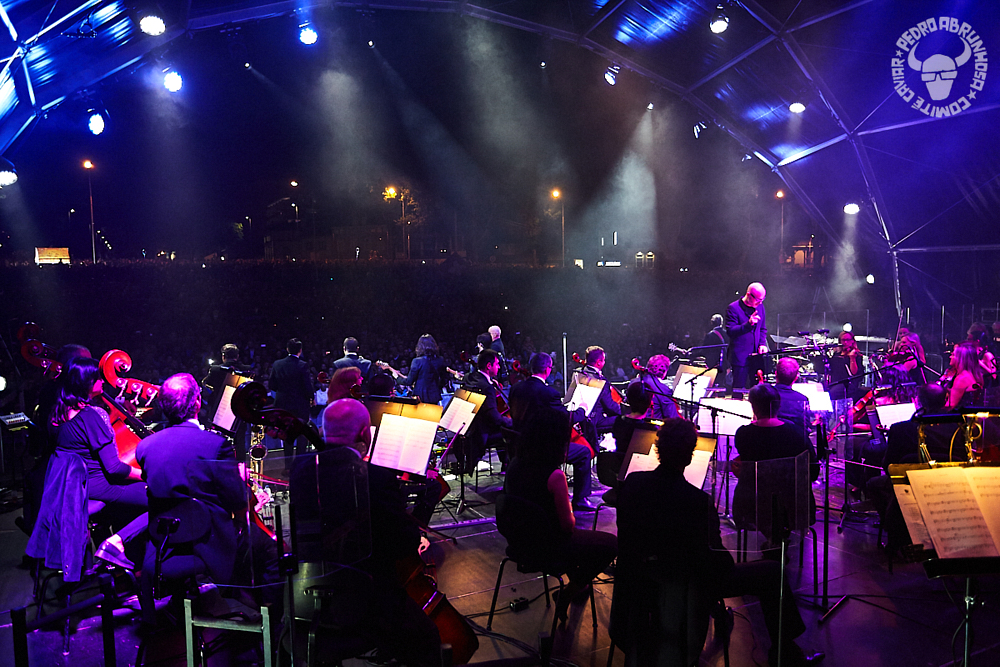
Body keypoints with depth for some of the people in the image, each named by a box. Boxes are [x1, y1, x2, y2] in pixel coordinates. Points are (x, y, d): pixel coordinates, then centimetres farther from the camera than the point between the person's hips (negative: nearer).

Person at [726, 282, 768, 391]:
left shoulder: (760, 307, 11)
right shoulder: (733, 308, -9)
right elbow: (730, 331, -16)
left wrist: (762, 343, 4)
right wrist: (748, 324, -28)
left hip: (756, 356, 6)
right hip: (740, 357, -5)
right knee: (739, 391, -1)